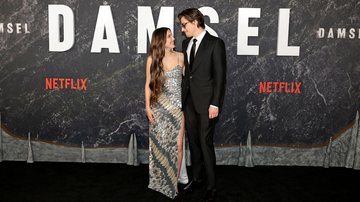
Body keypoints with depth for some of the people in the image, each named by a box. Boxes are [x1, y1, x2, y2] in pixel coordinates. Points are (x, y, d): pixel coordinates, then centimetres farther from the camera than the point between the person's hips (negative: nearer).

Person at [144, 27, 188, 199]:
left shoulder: (180, 57, 0)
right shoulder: (152, 59, -1)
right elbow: (148, 84, 2)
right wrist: (148, 107, -3)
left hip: (177, 105, 0)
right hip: (159, 106, 0)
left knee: (177, 143, 0)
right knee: (161, 142, 8)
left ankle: (176, 176, 16)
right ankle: (161, 178, 26)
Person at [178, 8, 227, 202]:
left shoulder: (215, 43, -9)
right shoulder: (186, 43, 11)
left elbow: (220, 75, -12)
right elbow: (185, 72, 14)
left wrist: (215, 104, -16)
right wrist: (183, 97, 10)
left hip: (206, 102, -6)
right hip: (189, 101, 6)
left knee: (205, 143, -3)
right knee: (193, 142, 14)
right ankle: (196, 178, 29)